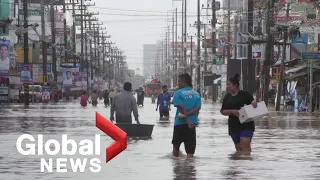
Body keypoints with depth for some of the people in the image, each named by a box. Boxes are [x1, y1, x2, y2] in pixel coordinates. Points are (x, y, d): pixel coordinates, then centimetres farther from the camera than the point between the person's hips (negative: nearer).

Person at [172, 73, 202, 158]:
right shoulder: (196, 94, 8)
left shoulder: (178, 93, -7)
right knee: (190, 150, 2)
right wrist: (187, 114, -13)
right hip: (193, 123, 3)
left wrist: (187, 121, -14)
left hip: (180, 123, -3)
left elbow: (182, 108, -15)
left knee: (176, 145, 15)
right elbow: (198, 108, -4)